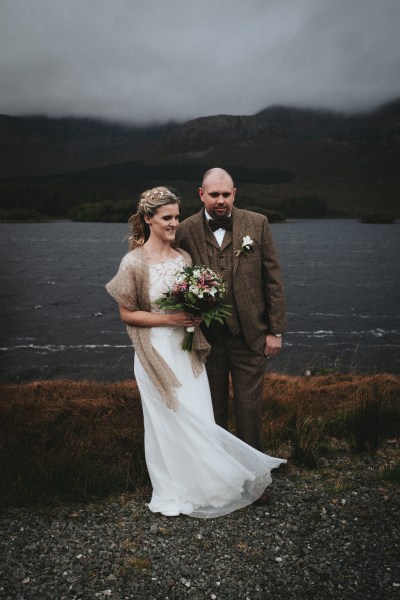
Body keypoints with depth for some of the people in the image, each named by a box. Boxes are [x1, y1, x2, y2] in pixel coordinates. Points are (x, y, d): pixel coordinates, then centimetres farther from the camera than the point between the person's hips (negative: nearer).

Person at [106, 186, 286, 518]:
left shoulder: (184, 257, 6)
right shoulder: (134, 262, -10)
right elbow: (127, 314, -8)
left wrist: (197, 314, -6)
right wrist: (169, 319, -17)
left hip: (187, 351, 5)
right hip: (157, 353, -5)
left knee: (199, 421, 8)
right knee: (172, 422, 5)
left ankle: (197, 484, 28)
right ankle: (173, 492, 26)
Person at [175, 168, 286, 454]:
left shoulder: (257, 224, -2)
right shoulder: (185, 231, -3)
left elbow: (273, 279, -1)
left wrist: (276, 331, -3)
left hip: (250, 334, 0)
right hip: (206, 337, 1)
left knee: (250, 409, 9)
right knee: (212, 410, 15)